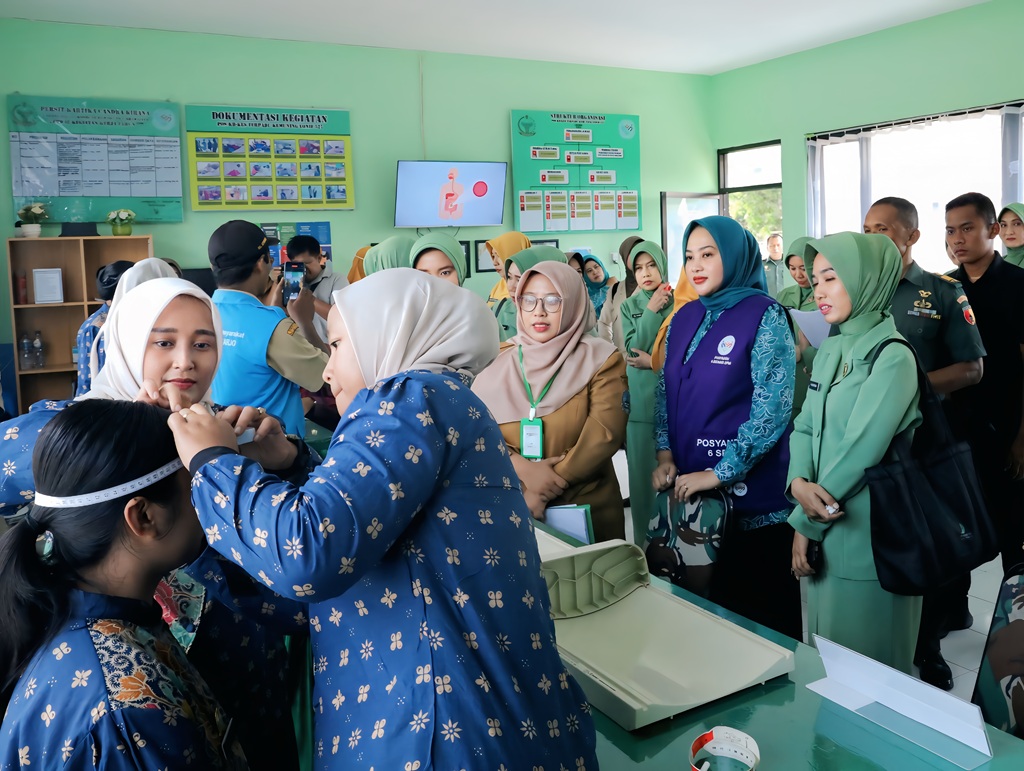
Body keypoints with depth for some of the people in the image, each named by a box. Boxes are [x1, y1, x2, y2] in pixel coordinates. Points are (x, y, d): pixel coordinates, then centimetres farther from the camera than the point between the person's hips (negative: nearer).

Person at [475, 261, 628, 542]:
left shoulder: (601, 359, -4)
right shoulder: (497, 362, 3)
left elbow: (606, 432, -14)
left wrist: (543, 492, -18)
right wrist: (522, 468, -20)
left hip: (588, 512, -2)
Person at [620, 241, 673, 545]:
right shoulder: (629, 306, 9)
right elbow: (635, 349, -4)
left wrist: (655, 362, -8)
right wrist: (651, 311, -9)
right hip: (641, 401, 2)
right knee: (643, 471, 4)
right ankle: (645, 541, 15)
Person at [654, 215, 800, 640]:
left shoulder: (765, 315, -10)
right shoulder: (684, 318, 9)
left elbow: (772, 409, -17)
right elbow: (665, 393, 13)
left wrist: (719, 474, -18)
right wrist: (665, 453, -2)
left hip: (751, 493, -6)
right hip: (688, 491, 6)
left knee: (762, 612, 7)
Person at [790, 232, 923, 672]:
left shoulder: (892, 357, -15)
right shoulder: (830, 351, 9)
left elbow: (861, 449, -20)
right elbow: (804, 426, 6)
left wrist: (804, 522, -14)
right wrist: (798, 482, -14)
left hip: (868, 531, -7)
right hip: (824, 526, 7)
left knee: (867, 660, 8)